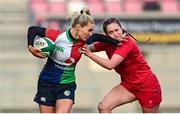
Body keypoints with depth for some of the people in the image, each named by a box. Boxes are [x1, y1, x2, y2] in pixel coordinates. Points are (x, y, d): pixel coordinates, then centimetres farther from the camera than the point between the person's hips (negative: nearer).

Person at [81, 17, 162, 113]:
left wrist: (90, 54, -30)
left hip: (147, 85, -7)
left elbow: (110, 65, -32)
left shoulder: (127, 42, -25)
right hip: (128, 85, 7)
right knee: (103, 107, -10)